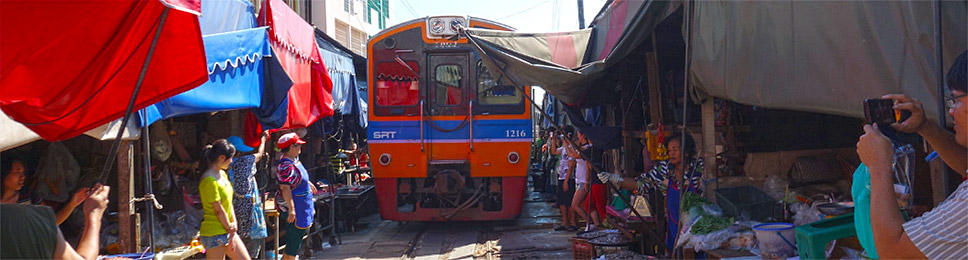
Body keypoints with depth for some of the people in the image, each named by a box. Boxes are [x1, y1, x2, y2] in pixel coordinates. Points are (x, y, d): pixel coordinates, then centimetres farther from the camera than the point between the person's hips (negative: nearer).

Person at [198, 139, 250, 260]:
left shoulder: (222, 174, 10)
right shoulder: (209, 180, -19)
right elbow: (218, 210, -17)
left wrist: (234, 224, -1)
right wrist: (230, 229, -8)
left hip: (228, 231, 9)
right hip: (214, 233, -9)